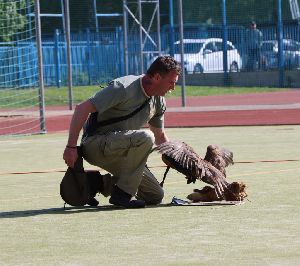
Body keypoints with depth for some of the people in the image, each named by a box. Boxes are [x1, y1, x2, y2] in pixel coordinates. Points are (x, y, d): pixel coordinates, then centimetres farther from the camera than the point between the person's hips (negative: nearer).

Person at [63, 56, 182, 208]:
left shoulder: (158, 101, 6)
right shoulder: (124, 88, -21)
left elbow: (160, 136, 22)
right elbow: (82, 109, -24)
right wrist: (71, 147, -27)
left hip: (119, 152, 9)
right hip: (95, 143, -8)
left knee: (155, 196, 1)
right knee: (145, 137, -32)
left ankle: (101, 184, 11)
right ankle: (122, 193, -22)